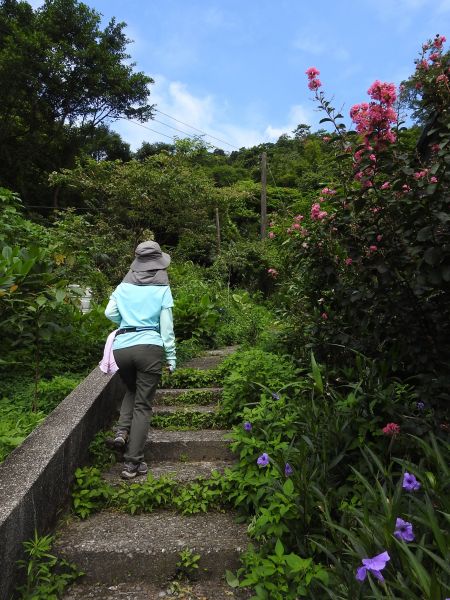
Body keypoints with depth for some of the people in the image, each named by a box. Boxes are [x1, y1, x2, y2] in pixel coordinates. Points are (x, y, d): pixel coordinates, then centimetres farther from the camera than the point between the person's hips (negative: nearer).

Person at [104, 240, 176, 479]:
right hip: (149, 347, -3)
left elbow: (110, 312, 5)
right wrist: (171, 357, 6)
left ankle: (122, 430, 10)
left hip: (121, 347, 3)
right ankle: (132, 463, 9)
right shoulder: (162, 289, 2)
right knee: (143, 405, 6)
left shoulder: (124, 286, 10)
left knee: (131, 390, 30)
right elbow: (166, 327, 0)